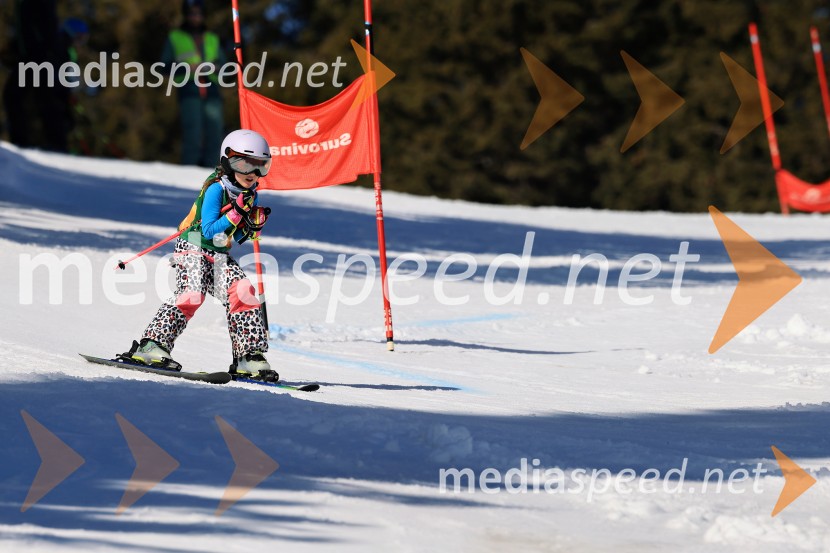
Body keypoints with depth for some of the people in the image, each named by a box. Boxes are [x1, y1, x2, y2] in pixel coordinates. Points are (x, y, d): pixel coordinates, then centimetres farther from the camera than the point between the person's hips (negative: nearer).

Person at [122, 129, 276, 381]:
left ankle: (248, 356, -10)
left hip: (219, 256, 7)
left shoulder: (250, 194, 6)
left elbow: (240, 236, 13)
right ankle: (152, 344, -26)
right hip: (194, 248, -7)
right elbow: (209, 232, -21)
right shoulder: (216, 188, -16)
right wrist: (237, 214, -28)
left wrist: (255, 224, -7)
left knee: (243, 292, -12)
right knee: (192, 294, -26)